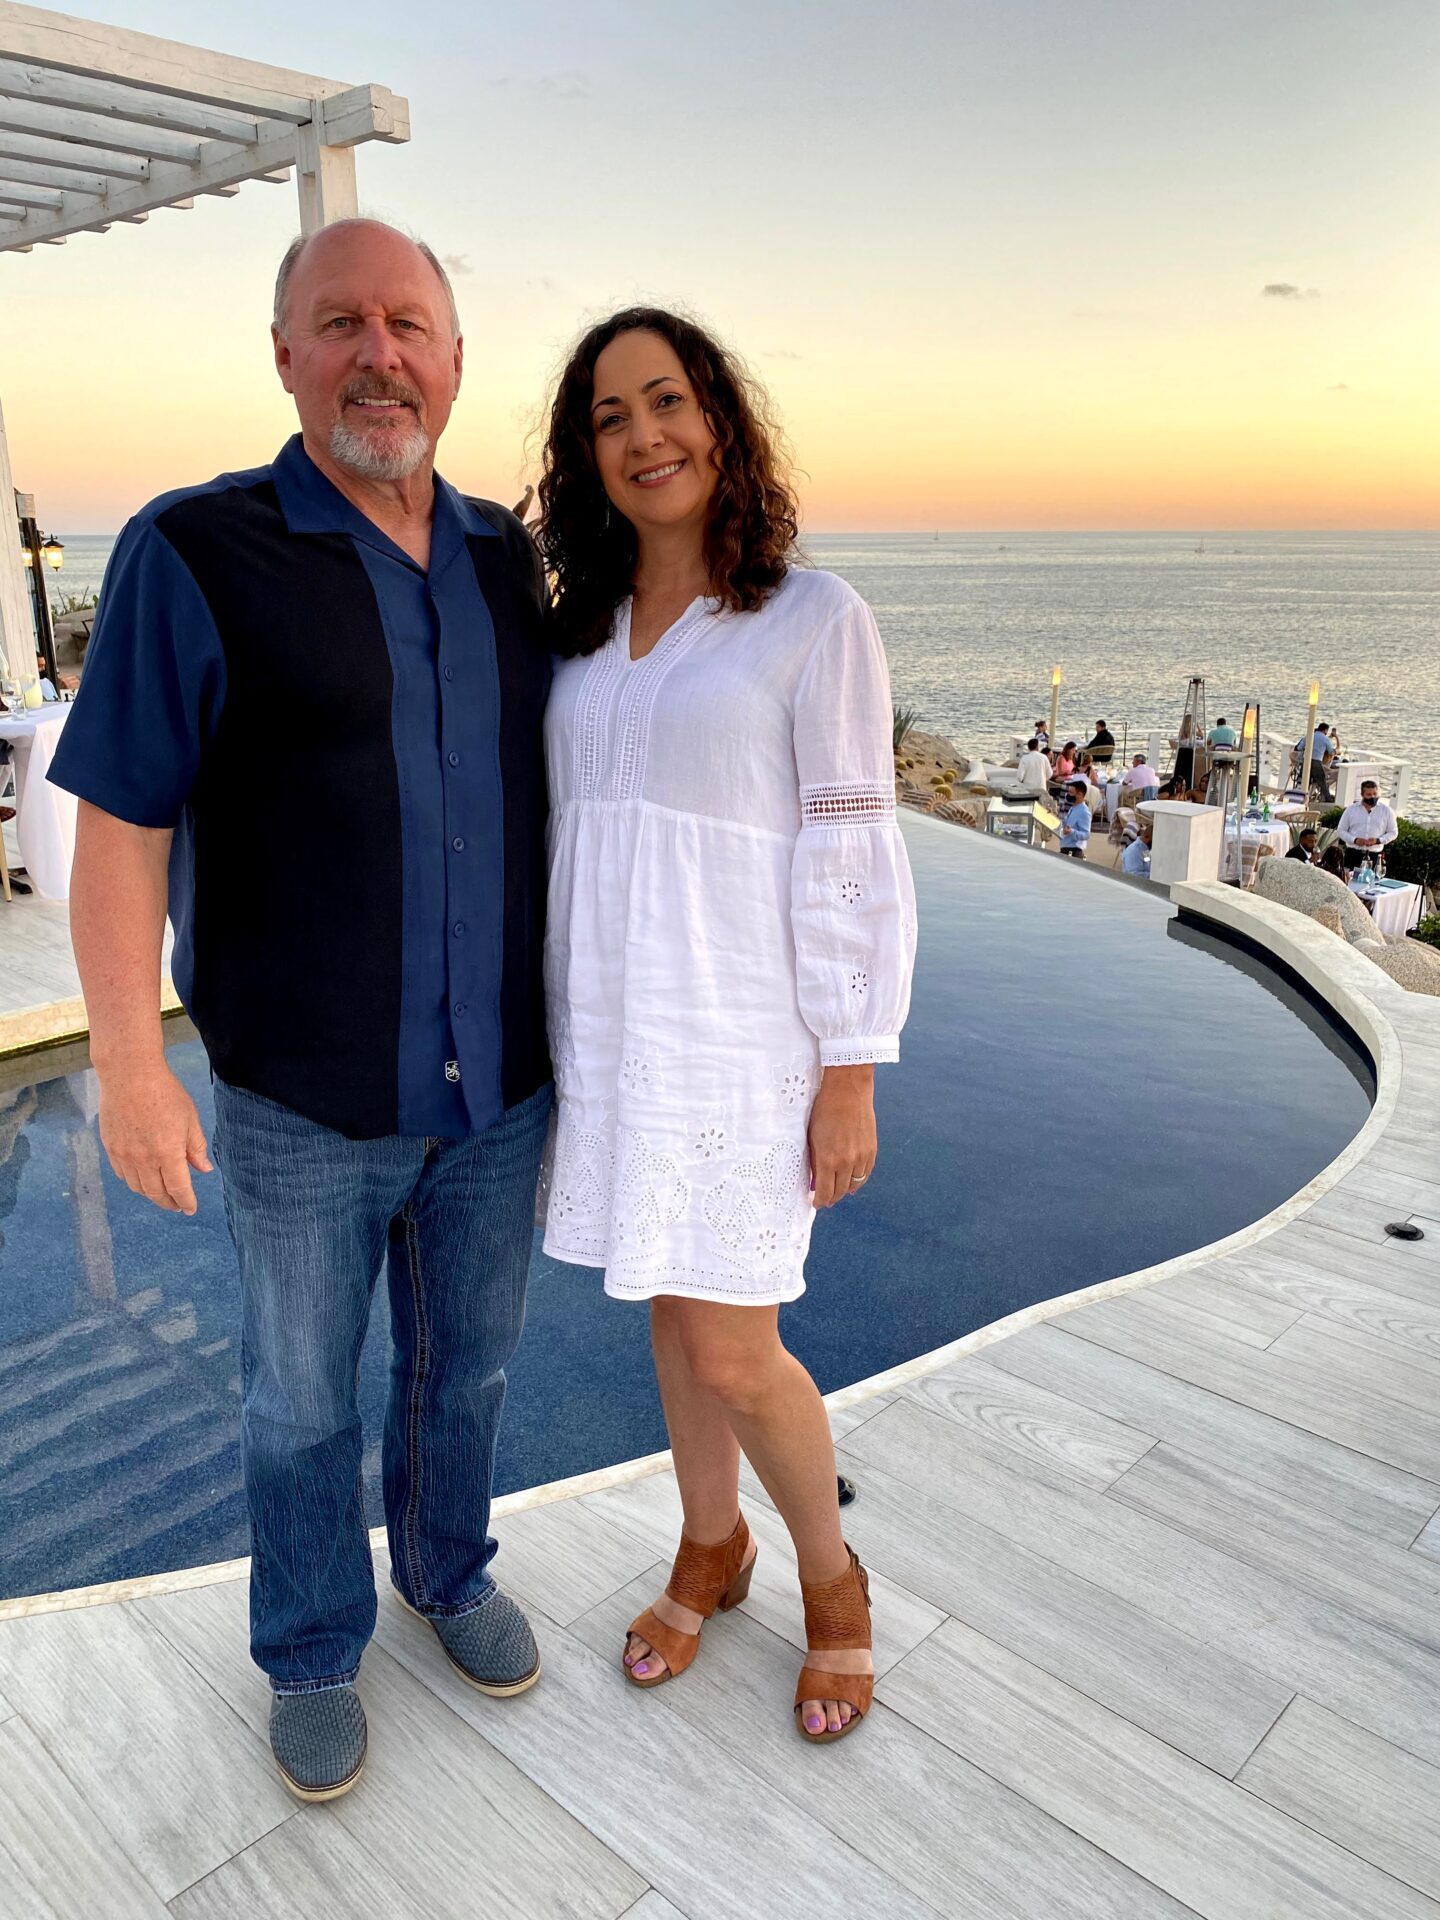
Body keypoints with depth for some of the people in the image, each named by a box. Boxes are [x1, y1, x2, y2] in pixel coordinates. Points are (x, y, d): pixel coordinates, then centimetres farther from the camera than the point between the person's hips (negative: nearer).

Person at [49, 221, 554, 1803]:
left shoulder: (505, 558, 2)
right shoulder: (196, 555, -12)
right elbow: (119, 828, -11)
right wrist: (128, 1068, -13)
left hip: (496, 1082, 4)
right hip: (305, 1100, -3)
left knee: (466, 1362, 21)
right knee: (302, 1397, 16)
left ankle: (445, 1566, 48)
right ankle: (311, 1650, 41)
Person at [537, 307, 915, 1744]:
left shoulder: (812, 617, -8)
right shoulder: (584, 630, 8)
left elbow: (850, 861, -11)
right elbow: (564, 828, 12)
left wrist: (851, 1075, -12)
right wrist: (550, 1025, 12)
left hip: (740, 1033, -5)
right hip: (609, 1028, 5)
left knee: (731, 1353, -1)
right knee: (674, 1308, 17)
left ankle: (831, 1577, 28)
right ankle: (712, 1551, 40)